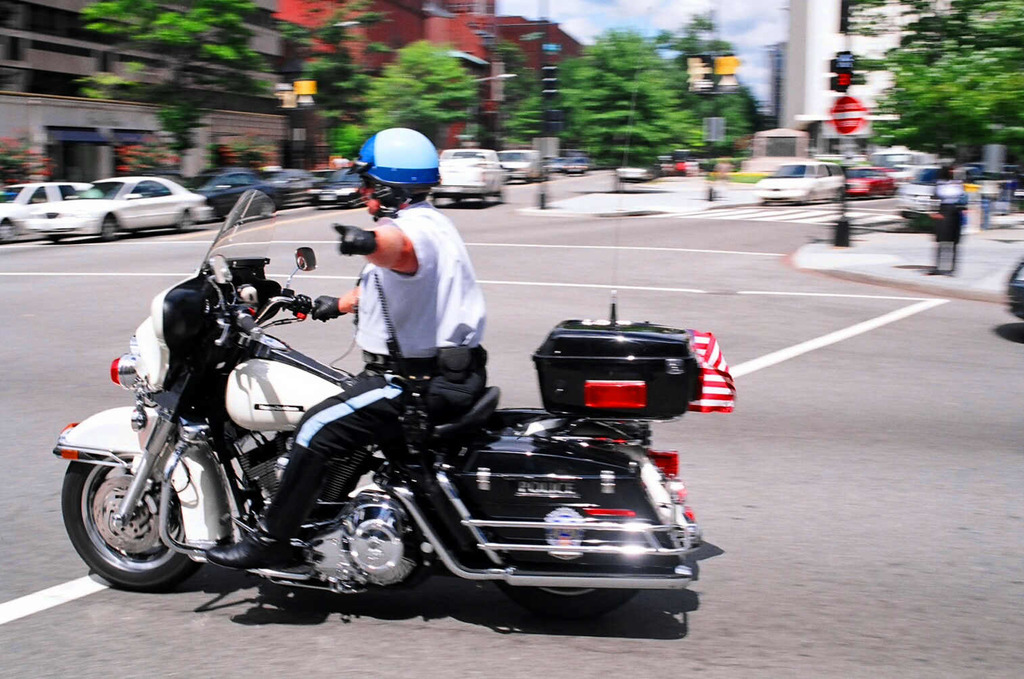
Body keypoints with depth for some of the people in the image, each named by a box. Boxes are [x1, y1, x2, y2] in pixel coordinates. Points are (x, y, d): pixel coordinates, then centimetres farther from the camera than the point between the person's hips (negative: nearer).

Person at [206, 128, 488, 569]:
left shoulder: (413, 227, -19)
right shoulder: (427, 223, 16)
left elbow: (397, 248, -45)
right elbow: (390, 282, 30)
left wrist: (368, 242, -65)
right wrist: (340, 304, 35)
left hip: (418, 382, -11)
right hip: (442, 369, 11)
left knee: (320, 428, -14)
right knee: (339, 414, 28)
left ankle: (270, 541, -5)